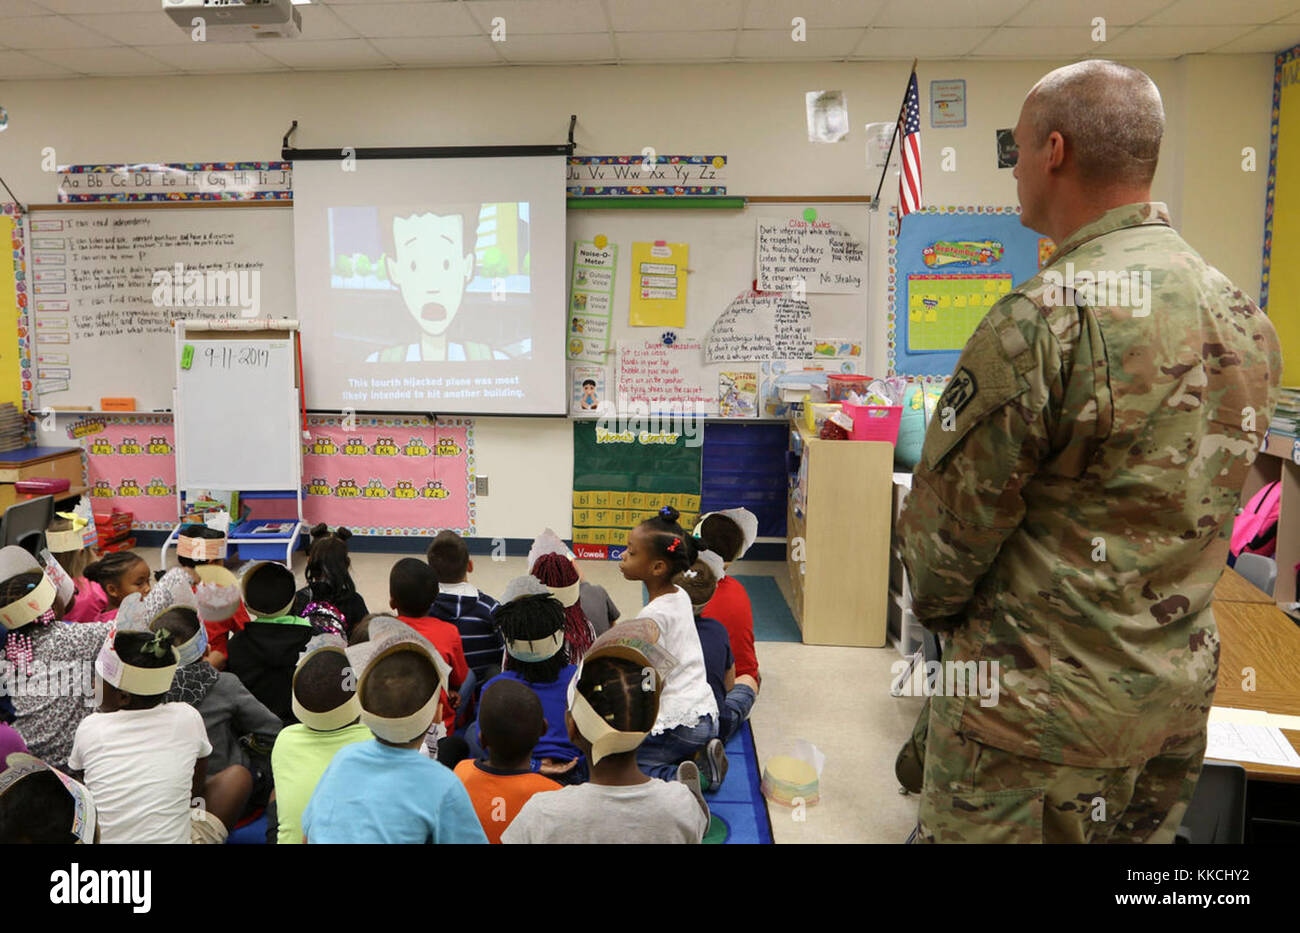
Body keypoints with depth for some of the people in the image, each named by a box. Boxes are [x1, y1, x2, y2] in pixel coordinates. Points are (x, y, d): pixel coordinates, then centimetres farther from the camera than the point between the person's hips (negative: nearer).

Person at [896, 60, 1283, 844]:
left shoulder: (1047, 318, -23)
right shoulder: (1246, 318, 3)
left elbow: (951, 512, -16)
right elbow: (1205, 512, 11)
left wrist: (935, 608, 3)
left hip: (1044, 705, -8)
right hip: (1180, 692, 8)